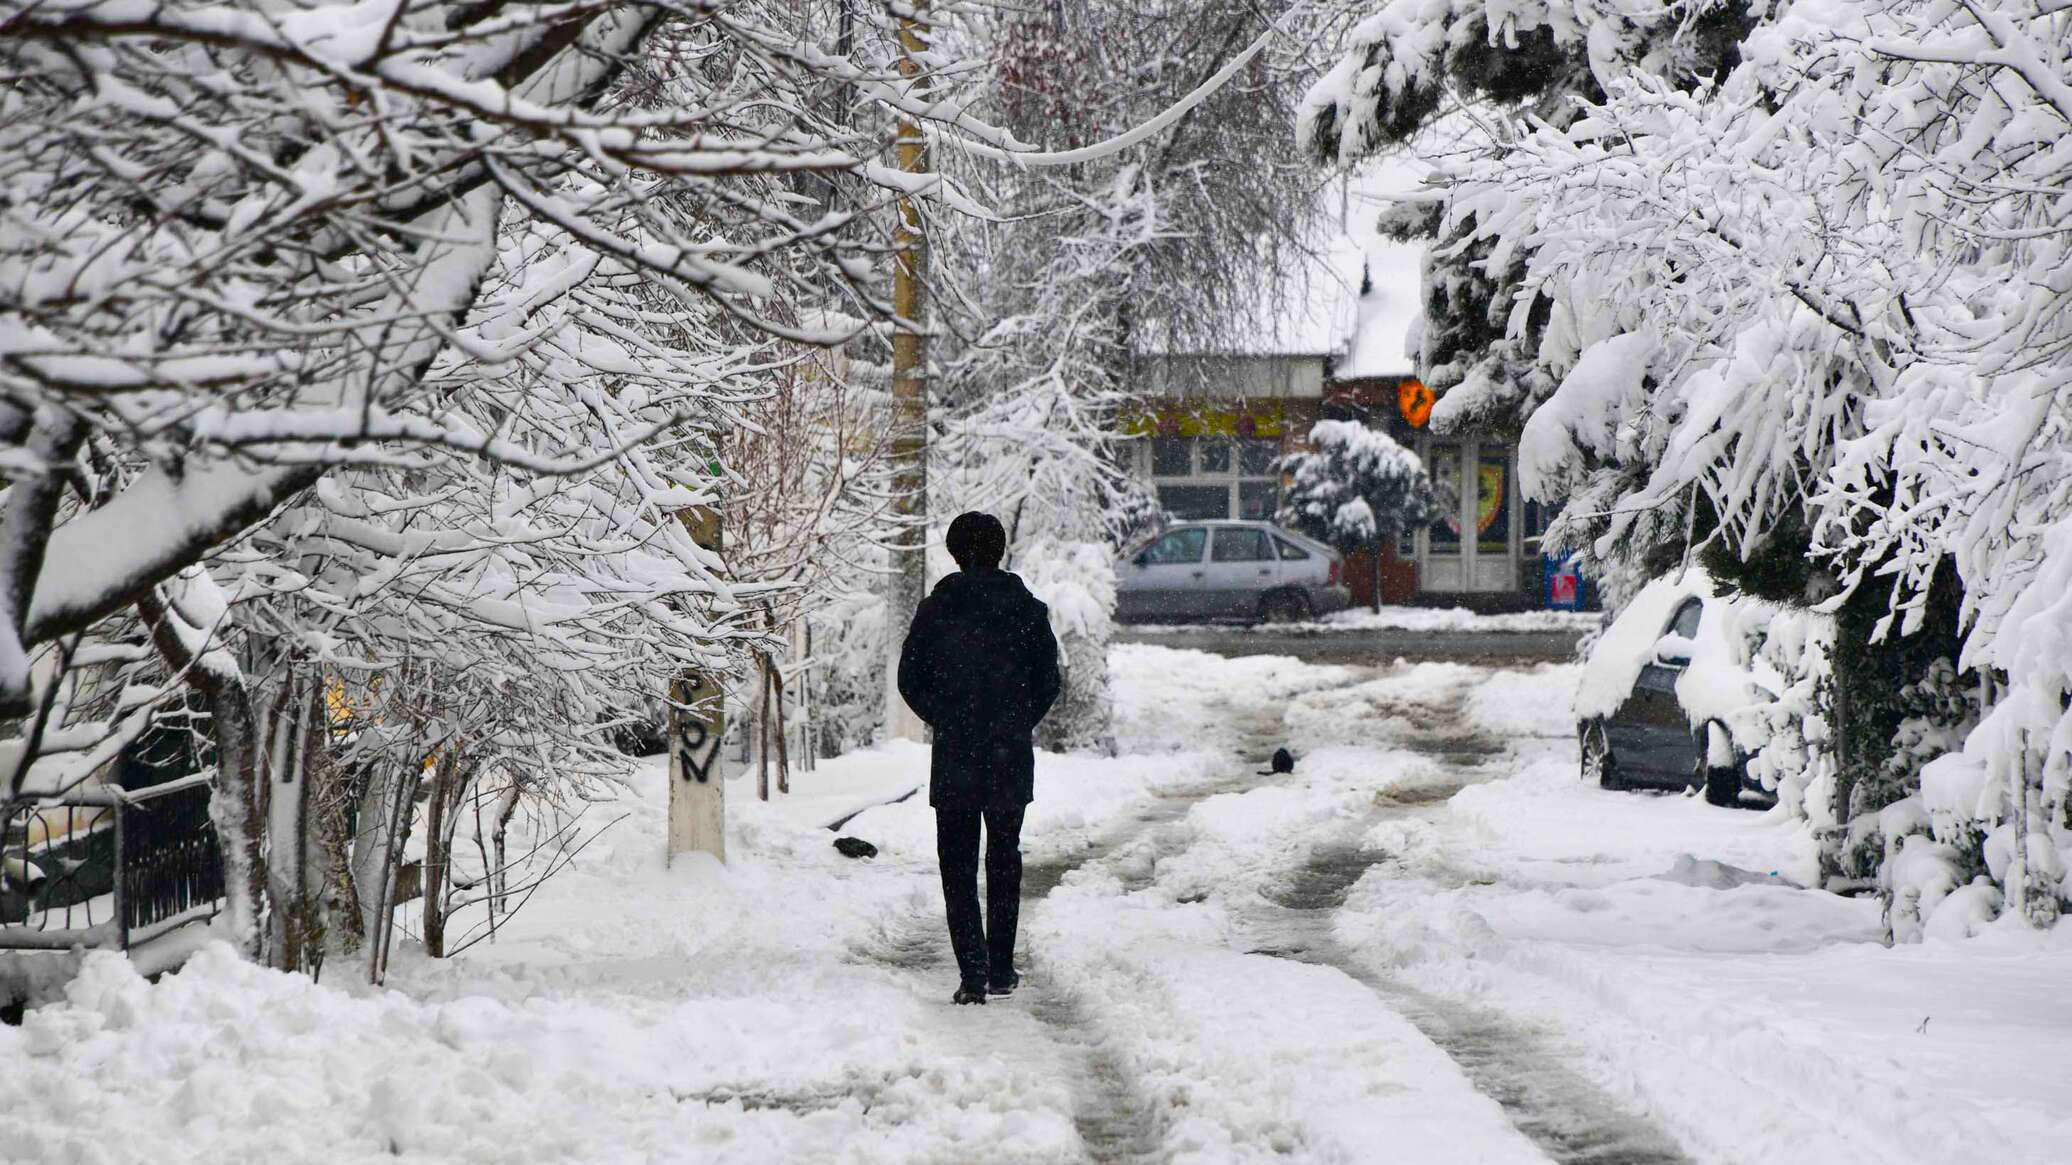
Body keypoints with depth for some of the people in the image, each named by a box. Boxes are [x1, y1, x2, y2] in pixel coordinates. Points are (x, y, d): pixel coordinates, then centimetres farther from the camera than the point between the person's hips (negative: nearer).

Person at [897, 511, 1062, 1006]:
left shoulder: (936, 609, -4)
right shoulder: (1028, 609, -2)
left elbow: (910, 680, -1)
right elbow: (1048, 681, 0)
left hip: (954, 758, -2)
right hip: (1011, 757, 2)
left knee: (958, 865, 3)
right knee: (1004, 862, 17)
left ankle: (973, 972, -9)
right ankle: (1000, 969, 19)